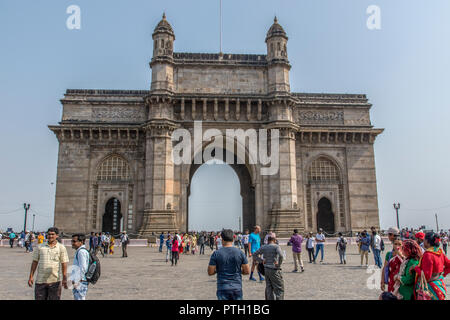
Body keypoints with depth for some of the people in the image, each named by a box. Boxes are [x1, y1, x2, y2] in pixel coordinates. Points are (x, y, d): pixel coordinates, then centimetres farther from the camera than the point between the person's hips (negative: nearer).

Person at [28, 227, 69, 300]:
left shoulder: (61, 248, 0)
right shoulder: (40, 247, 7)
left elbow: (64, 264, -2)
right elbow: (35, 262, 10)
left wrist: (64, 279, -8)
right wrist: (31, 276, 5)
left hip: (55, 281, -2)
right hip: (40, 280, 2)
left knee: (54, 298, 4)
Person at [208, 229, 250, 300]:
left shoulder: (216, 254, -7)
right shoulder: (240, 253, -3)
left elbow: (210, 272, -5)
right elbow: (246, 271, 0)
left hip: (222, 288, -1)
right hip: (237, 287, 1)